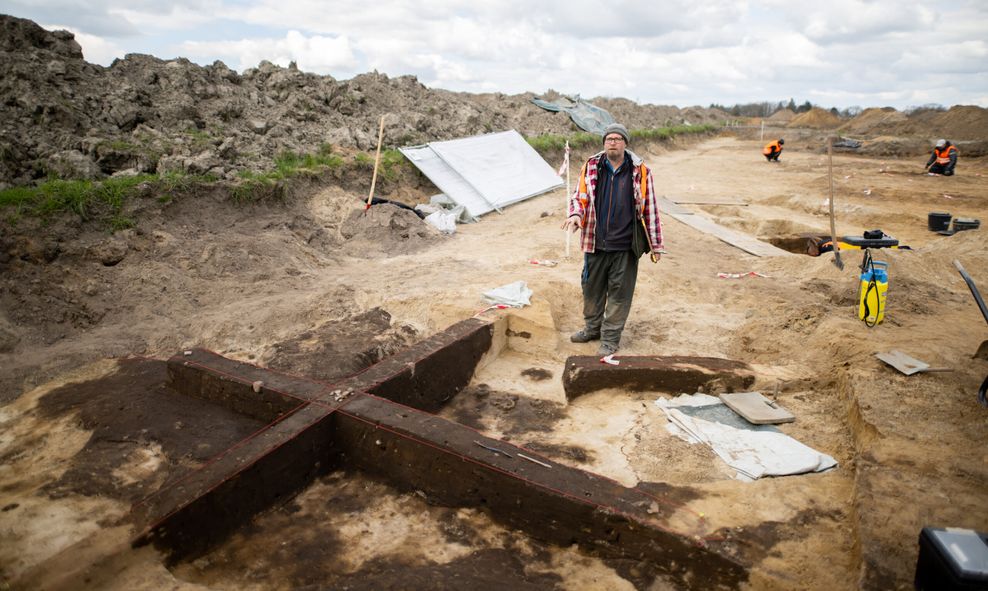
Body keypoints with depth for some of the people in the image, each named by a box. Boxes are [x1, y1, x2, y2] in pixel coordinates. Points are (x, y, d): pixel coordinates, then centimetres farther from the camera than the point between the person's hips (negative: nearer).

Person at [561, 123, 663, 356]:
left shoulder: (640, 171, -2)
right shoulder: (591, 167, 3)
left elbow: (650, 208, 3)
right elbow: (580, 196, 6)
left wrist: (655, 245, 3)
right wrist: (575, 214, -19)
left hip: (625, 245, -2)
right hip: (595, 243, 3)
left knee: (619, 293, 5)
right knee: (591, 287, 15)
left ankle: (610, 339, 18)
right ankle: (592, 328, 36)